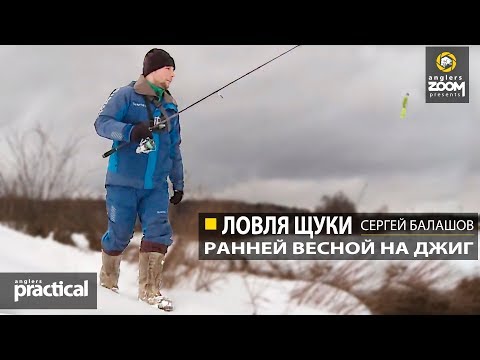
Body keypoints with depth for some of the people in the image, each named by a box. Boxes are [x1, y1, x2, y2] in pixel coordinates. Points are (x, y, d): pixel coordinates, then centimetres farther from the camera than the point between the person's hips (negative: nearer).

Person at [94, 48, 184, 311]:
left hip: (156, 185, 5)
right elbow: (102, 123, -14)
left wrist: (178, 183, 21)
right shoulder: (126, 96, -3)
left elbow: (174, 149, 22)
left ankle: (149, 291, -3)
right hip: (124, 181, -5)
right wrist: (130, 131, -31)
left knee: (158, 232, -9)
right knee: (119, 235, 2)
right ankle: (108, 284, 26)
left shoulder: (170, 106, 15)